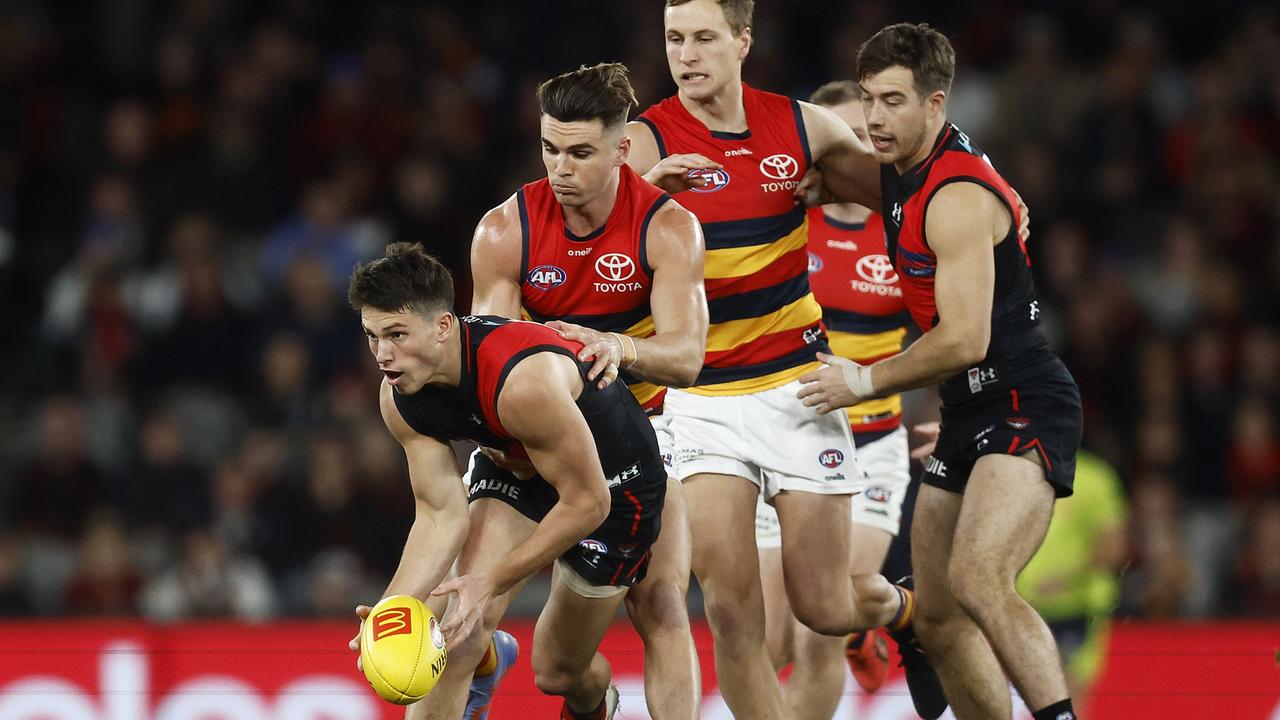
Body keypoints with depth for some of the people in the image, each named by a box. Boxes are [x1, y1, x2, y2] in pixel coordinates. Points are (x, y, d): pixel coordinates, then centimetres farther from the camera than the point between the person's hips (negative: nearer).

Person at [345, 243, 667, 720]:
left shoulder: (523, 381, -41)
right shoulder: (399, 399, -19)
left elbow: (587, 503, -30)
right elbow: (441, 515, -15)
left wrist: (492, 582, -29)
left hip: (612, 484, -5)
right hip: (520, 472, 5)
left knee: (557, 671, 9)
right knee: (461, 633, -20)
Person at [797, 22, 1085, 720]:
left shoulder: (958, 197, -19)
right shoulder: (903, 172, 10)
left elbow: (964, 341, -24)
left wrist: (864, 383, -9)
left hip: (1023, 408, -10)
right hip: (969, 416, 10)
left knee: (976, 580, -31)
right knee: (937, 618, 10)